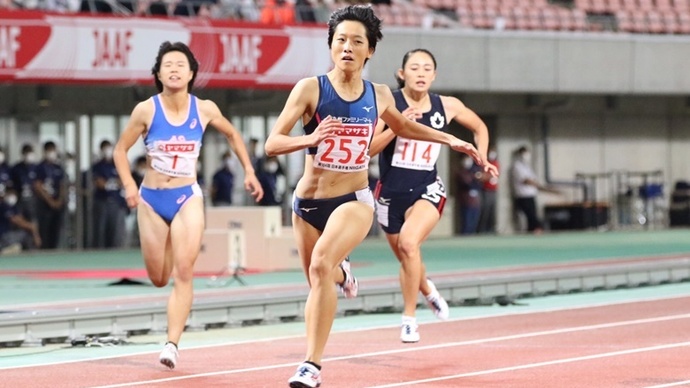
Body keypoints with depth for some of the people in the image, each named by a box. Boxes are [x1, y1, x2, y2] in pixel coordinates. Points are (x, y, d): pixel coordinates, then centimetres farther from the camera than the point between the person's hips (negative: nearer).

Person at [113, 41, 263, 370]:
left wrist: (249, 171, 9)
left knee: (183, 272, -16)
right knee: (158, 279, 10)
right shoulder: (146, 110, -9)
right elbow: (121, 149, 0)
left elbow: (232, 134, 15)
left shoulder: (205, 110, -5)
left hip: (187, 198, 0)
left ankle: (172, 343, -18)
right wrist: (129, 185, -14)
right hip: (151, 199, 0)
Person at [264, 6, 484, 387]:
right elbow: (272, 143, -14)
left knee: (321, 263, -28)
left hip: (354, 200, -1)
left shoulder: (379, 96, 2)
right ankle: (341, 274, 56)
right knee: (318, 283, 15)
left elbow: (402, 125, 26)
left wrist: (449, 139, 23)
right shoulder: (311, 89, -9)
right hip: (308, 201, 1)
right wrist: (310, 139, -32)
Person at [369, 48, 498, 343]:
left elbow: (479, 127, 17)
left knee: (409, 242, -27)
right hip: (391, 192, 1)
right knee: (406, 260, 15)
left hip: (428, 189, -1)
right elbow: (368, 149, -16)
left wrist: (482, 158, 4)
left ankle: (409, 319, -16)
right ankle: (428, 290, 50)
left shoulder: (448, 106, -2)